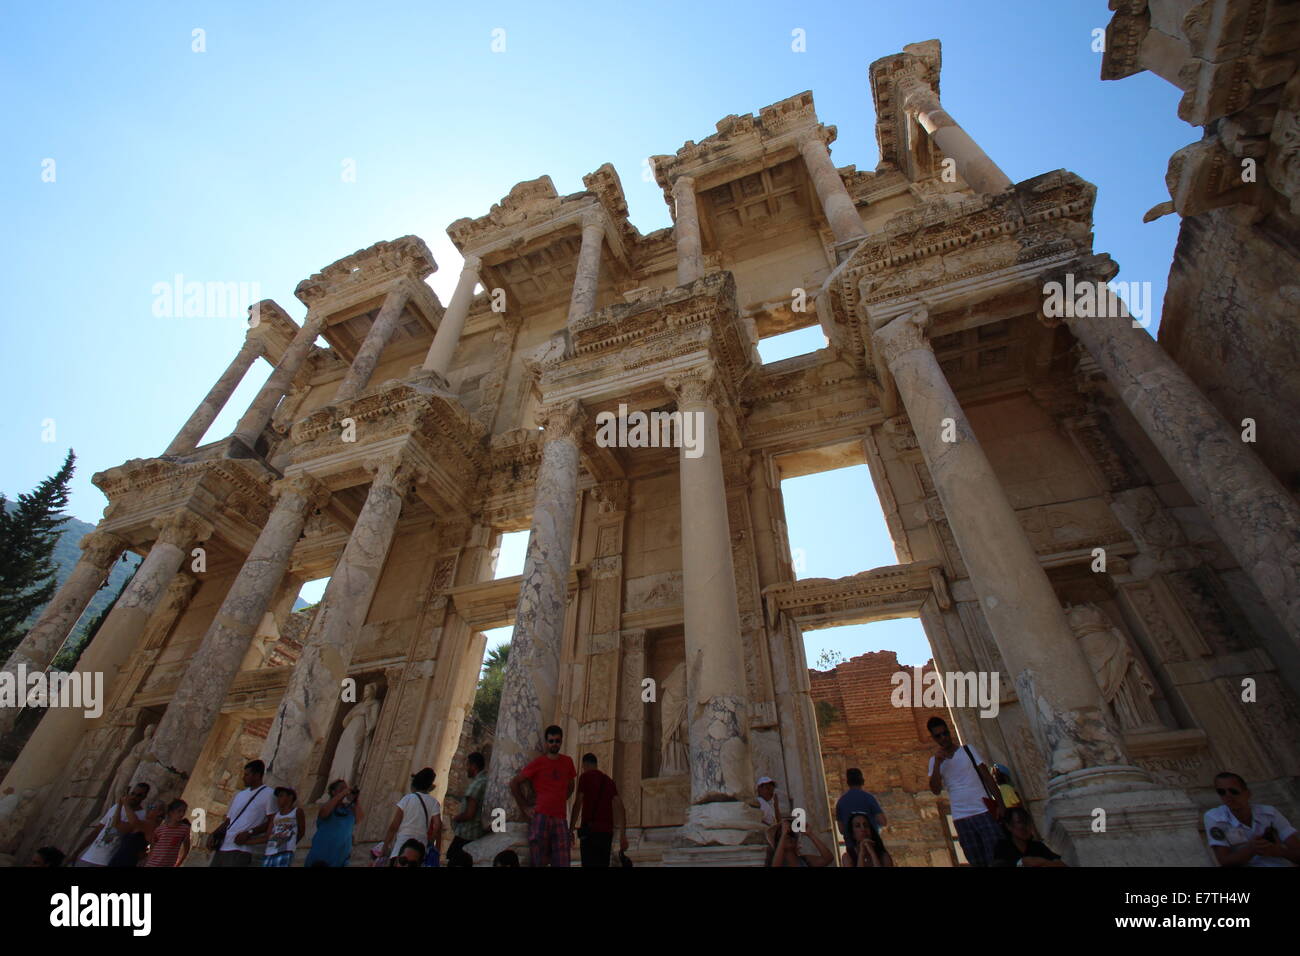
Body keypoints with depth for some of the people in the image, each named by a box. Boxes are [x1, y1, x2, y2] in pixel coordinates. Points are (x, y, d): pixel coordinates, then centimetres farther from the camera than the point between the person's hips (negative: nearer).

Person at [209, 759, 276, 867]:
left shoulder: (268, 794, -4)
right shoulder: (240, 795, 21)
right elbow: (228, 820, 24)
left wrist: (249, 832, -16)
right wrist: (213, 835, 8)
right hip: (222, 847, 8)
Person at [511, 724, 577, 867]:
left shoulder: (567, 762, 10)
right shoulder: (538, 762, 0)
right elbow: (514, 783, 1)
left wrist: (559, 802, 12)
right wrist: (524, 807, -2)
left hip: (560, 819, 3)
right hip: (540, 817, -3)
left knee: (562, 863, 1)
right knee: (539, 862, 0)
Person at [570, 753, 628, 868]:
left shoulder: (585, 777, 2)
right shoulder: (609, 780, 18)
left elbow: (578, 804, -6)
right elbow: (620, 807, 9)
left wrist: (571, 829, -2)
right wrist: (623, 835, 7)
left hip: (591, 829, -6)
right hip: (607, 831, 6)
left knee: (590, 863, -5)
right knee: (603, 863, 13)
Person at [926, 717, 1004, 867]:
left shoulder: (968, 750, 5)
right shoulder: (934, 761, 7)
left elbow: (987, 777, 1)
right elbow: (936, 790, -4)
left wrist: (1000, 803, -11)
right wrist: (937, 763, -13)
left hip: (984, 811, -2)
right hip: (961, 818, 2)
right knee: (977, 862, 6)